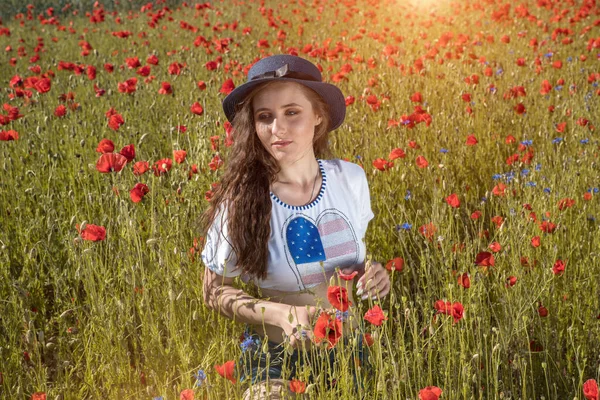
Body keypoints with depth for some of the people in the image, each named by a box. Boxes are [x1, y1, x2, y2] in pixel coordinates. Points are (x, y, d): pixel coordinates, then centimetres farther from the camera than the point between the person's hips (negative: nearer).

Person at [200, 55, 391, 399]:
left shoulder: (351, 178, -7)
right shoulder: (241, 199, -16)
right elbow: (215, 291, -5)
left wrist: (373, 272, -10)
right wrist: (280, 314, -20)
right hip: (277, 355, -4)